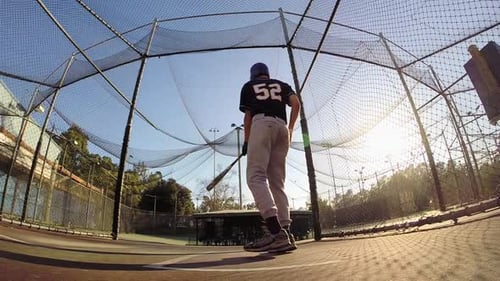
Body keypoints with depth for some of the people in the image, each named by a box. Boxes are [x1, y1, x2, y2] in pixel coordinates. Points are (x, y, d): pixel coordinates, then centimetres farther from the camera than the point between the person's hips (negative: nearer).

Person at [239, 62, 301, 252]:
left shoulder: (248, 86, 23)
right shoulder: (282, 85, 28)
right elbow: (296, 103, 9)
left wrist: (246, 141, 24)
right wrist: (290, 130, 14)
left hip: (261, 124, -4)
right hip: (282, 127, 5)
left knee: (256, 177, -18)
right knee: (277, 183, 5)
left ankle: (276, 232, -36)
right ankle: (285, 233, -6)